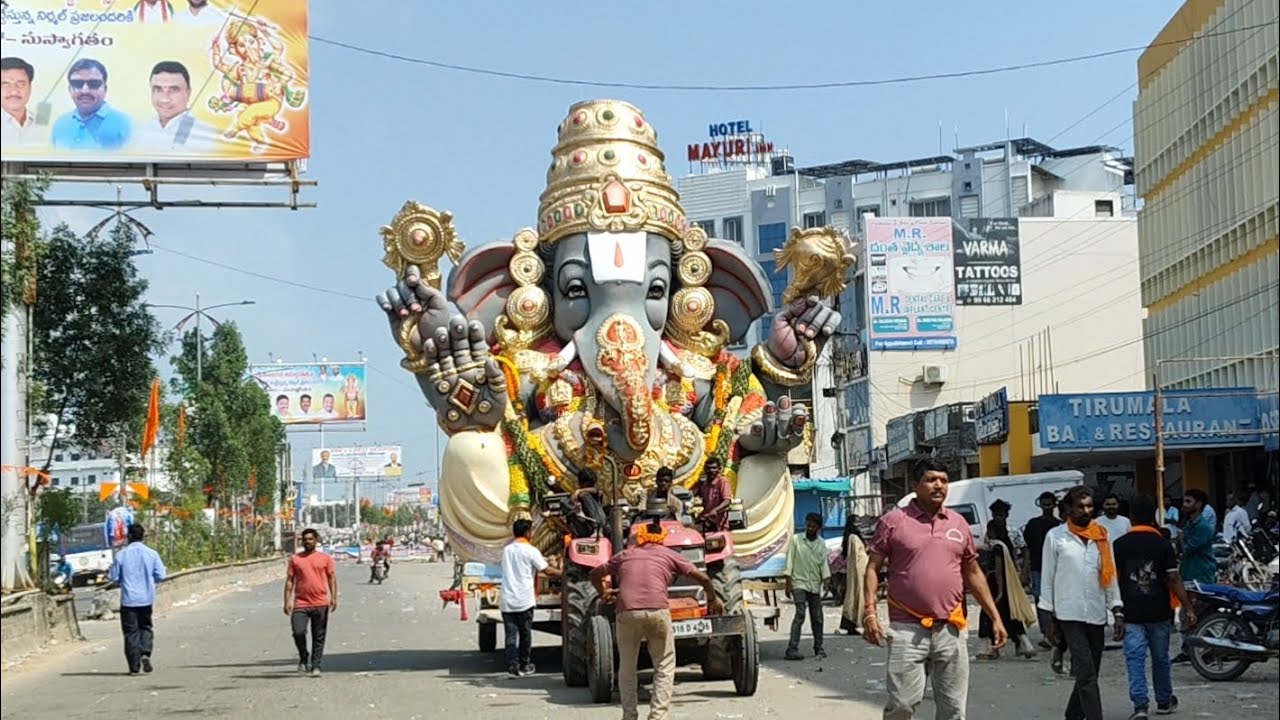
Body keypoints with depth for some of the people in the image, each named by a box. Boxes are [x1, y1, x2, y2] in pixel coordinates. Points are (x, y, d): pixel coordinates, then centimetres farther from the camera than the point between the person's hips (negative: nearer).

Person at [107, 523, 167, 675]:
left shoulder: (121, 555, -6)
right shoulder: (152, 554, -2)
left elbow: (113, 577, -3)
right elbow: (161, 576, -2)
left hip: (128, 599, -1)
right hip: (146, 599, 1)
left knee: (131, 631, 5)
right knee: (146, 627, 16)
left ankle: (134, 666, 2)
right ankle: (145, 653, -8)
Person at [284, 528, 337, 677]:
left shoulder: (325, 558, 6)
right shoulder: (294, 558, 8)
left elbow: (332, 578, 5)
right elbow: (289, 580, 8)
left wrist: (333, 597, -8)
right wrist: (287, 601, 1)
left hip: (320, 604, 0)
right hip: (300, 604, 0)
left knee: (319, 637, 3)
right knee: (298, 633, -13)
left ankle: (315, 666, 11)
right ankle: (303, 658, 13)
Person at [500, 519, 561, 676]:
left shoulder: (507, 549, 10)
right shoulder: (530, 551, -6)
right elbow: (547, 571, -5)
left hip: (507, 600, 4)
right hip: (524, 600, -3)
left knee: (510, 634, 2)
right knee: (525, 634, 10)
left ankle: (512, 666, -7)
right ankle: (525, 665, 18)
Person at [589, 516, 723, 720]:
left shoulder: (624, 555, 24)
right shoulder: (668, 554, 19)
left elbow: (594, 575, 34)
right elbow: (702, 578, 16)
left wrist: (603, 593, 51)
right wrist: (713, 599, 33)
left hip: (627, 612, 2)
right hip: (657, 611, -2)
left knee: (627, 666, 18)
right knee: (664, 667, 11)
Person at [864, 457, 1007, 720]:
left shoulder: (958, 523, 12)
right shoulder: (894, 520, 0)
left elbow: (973, 573, 18)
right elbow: (872, 568, 0)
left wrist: (995, 617, 14)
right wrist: (870, 612, -12)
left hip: (952, 630, 4)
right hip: (907, 630, -4)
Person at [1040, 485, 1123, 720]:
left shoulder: (1102, 535, 9)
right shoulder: (1056, 536, -1)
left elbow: (1110, 576, 11)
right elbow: (1047, 578, 1)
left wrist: (1118, 612, 4)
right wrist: (1050, 618, -1)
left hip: (1097, 615, 4)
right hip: (1070, 614, -4)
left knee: (1088, 673, 11)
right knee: (1087, 674, -11)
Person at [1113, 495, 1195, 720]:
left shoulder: (1119, 545, -2)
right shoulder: (1163, 545, -6)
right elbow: (1174, 579, -9)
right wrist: (1188, 608, -4)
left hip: (1131, 613, -1)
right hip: (1159, 612, 1)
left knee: (1135, 659, -4)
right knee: (1160, 657, 16)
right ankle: (1164, 701, 31)